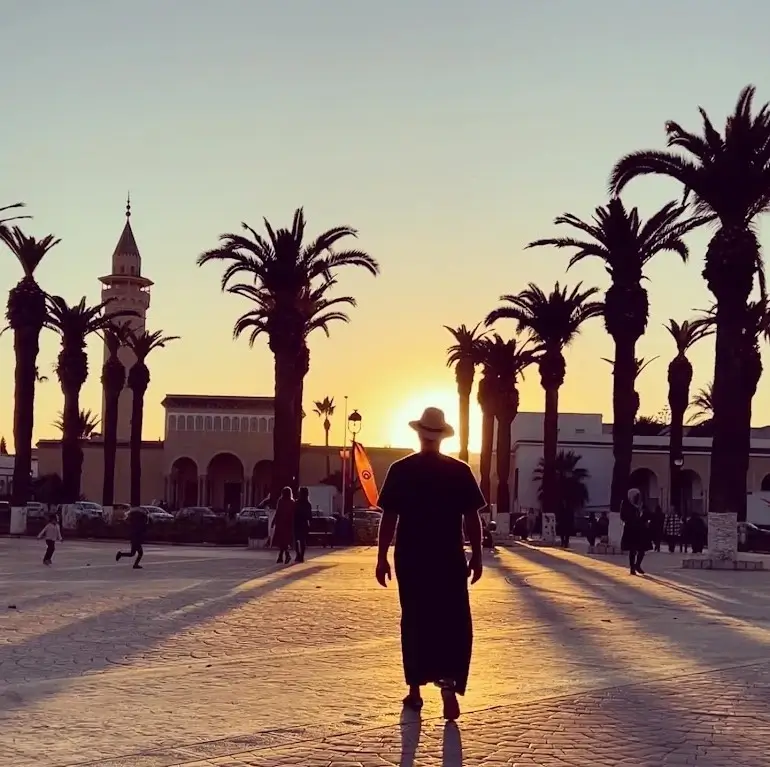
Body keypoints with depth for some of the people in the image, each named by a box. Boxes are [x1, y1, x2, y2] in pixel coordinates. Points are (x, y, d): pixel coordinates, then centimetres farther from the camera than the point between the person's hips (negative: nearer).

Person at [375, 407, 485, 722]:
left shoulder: (400, 470, -2)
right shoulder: (460, 471, -3)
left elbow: (388, 517, -3)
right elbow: (472, 518, -2)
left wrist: (382, 557, 2)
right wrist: (476, 556, 6)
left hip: (410, 558, 1)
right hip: (449, 559, -1)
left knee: (414, 622, 12)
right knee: (452, 623, 2)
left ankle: (415, 690, 17)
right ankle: (449, 684, -17)